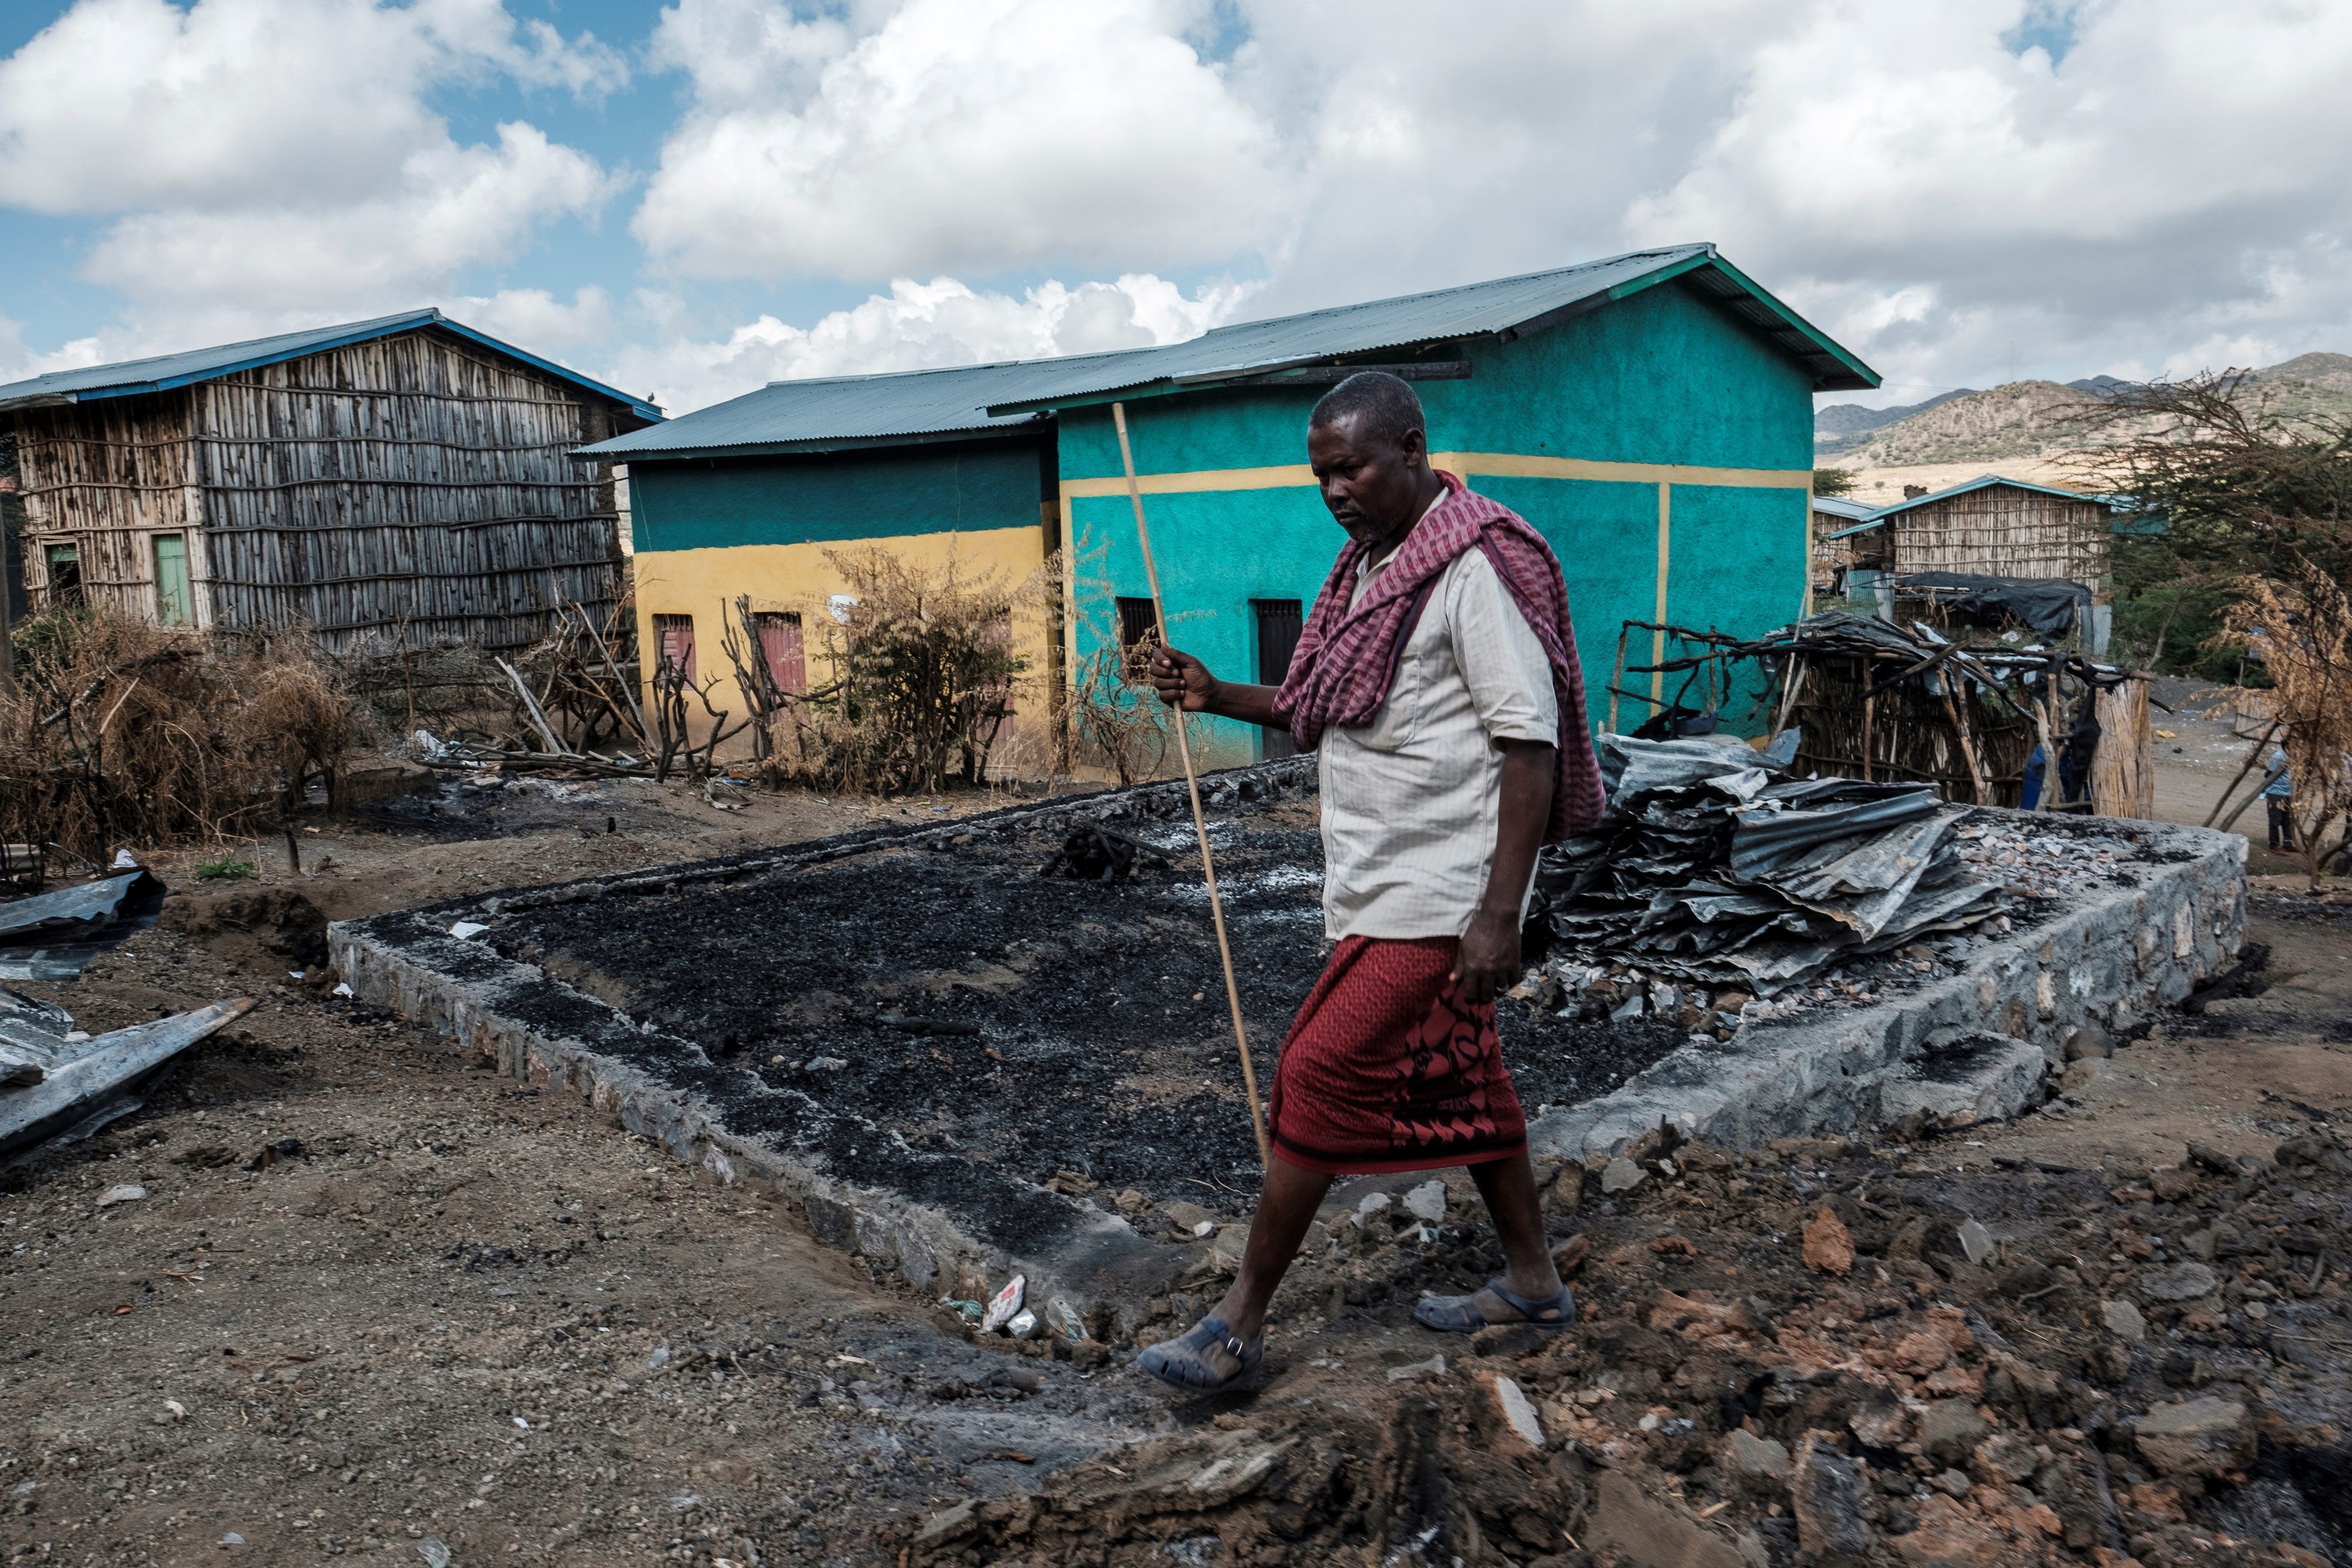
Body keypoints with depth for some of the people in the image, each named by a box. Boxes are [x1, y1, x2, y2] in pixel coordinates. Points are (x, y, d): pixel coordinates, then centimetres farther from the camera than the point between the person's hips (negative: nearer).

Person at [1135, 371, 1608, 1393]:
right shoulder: (1371, 565, 13)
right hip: (1379, 885, 9)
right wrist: (1217, 696, 4)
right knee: (1455, 1080, 17)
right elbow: (1332, 712, 20)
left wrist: (1500, 911, -23)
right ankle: (1533, 1284, 33)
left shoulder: (1477, 567, -15)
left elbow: (1530, 740, -19)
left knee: (1322, 1076, -7)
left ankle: (1239, 1324, 5)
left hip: (1435, 895, -9)